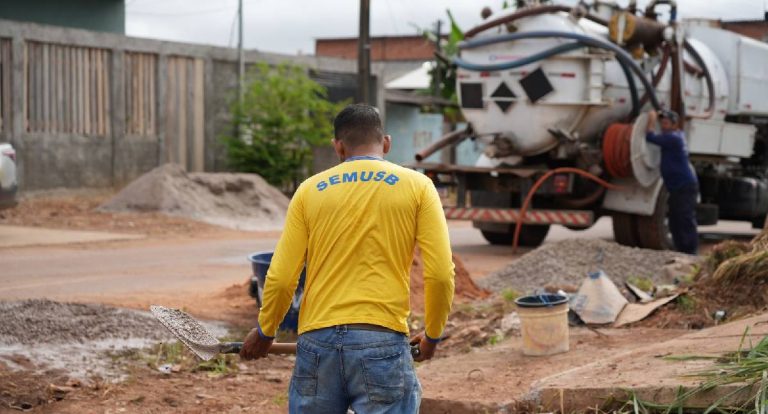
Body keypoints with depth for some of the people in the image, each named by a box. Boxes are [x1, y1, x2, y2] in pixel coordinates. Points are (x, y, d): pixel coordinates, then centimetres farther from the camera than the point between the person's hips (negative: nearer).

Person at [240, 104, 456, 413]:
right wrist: (432, 336, 13)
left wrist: (265, 332, 22)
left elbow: (280, 279, 5)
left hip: (317, 341, 2)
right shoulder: (416, 186, 4)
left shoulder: (310, 190, 8)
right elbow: (441, 274, -3)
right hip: (382, 342, -2)